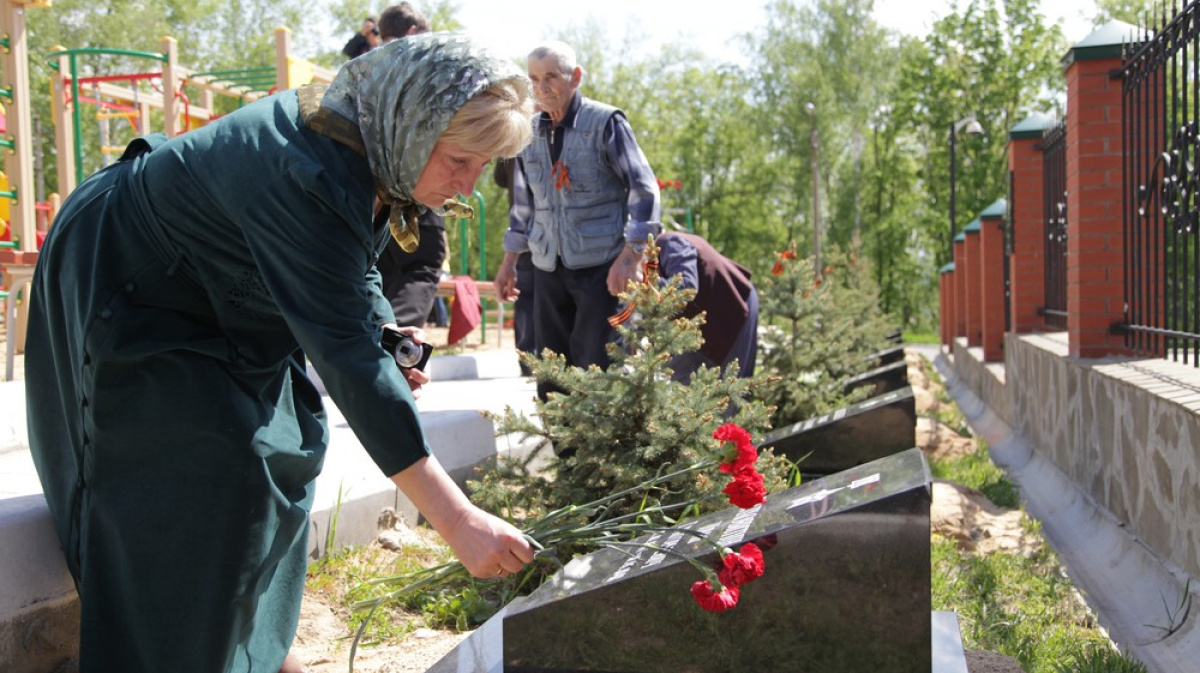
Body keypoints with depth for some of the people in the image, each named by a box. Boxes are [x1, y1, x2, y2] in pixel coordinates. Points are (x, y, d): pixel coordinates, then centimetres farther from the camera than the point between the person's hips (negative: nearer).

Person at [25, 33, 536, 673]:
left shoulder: (366, 145, -10)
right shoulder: (306, 178, -39)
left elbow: (352, 273, 8)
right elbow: (346, 357, -43)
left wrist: (383, 330, -13)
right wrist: (456, 519, -44)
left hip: (205, 298, 9)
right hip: (119, 301, -9)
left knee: (285, 438, 8)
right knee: (219, 478, -15)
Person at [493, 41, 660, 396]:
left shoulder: (605, 122, -5)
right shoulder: (529, 133, 10)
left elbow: (644, 189, -8)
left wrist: (631, 254, -16)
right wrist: (509, 261, 17)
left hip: (601, 266, -5)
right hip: (548, 270, 5)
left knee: (595, 369, -6)